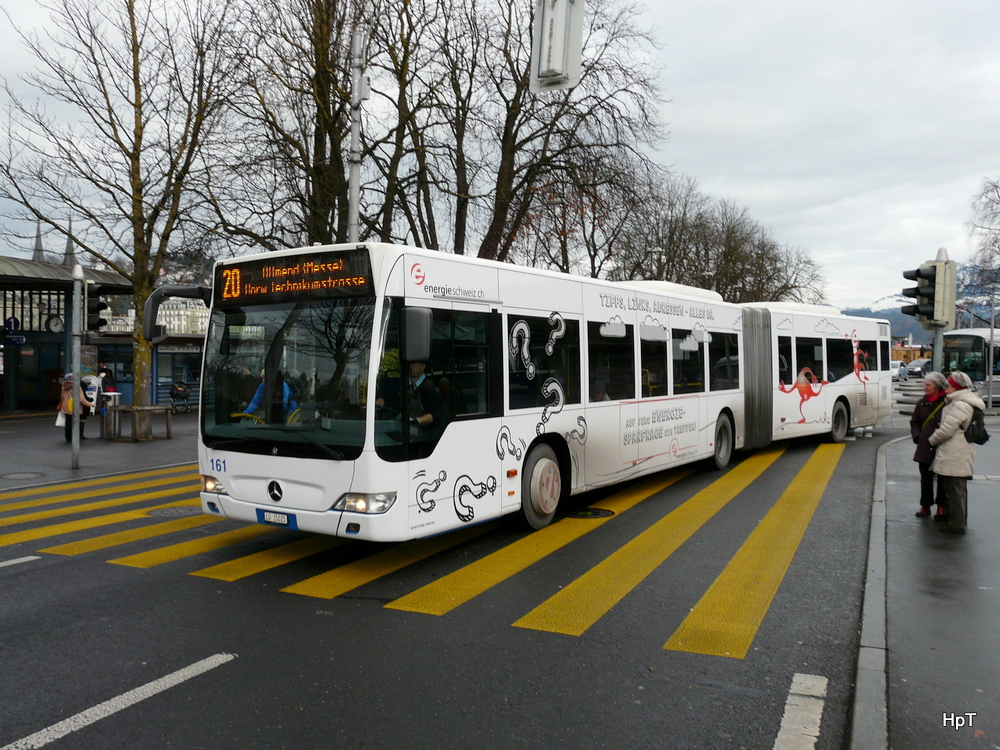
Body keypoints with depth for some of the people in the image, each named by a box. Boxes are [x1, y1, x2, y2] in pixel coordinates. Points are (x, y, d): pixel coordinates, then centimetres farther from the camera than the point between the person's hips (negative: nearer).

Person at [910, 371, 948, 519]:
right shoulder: (922, 403, 6)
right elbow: (914, 422, 13)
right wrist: (917, 436, 0)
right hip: (924, 448, 5)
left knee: (942, 479, 7)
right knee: (926, 478, 12)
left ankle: (942, 507, 19)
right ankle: (925, 505, 21)